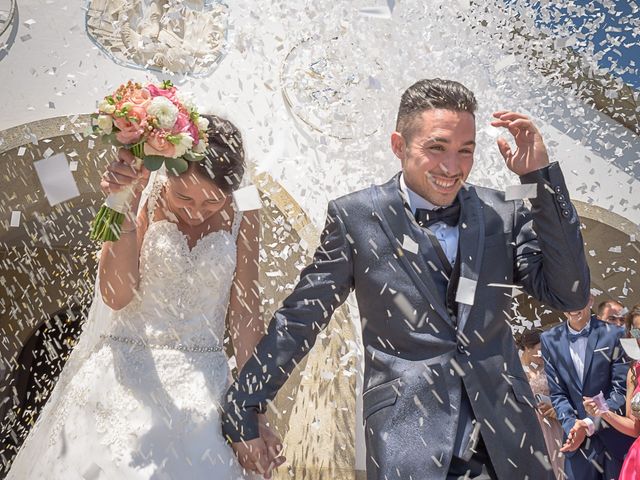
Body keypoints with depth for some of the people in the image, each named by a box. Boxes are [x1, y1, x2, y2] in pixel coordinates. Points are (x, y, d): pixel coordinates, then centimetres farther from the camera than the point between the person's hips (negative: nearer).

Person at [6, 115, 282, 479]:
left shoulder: (241, 216, -4)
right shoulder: (143, 195, -7)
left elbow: (245, 316, -2)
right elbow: (116, 296, -13)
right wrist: (126, 208, -23)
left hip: (200, 388, 1)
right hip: (124, 378, 0)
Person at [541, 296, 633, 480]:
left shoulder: (613, 334, -8)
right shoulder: (550, 340, -1)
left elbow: (621, 390, -8)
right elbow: (557, 392, 1)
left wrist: (590, 424, -15)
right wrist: (572, 425, -14)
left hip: (614, 437, -1)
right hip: (579, 439, 2)